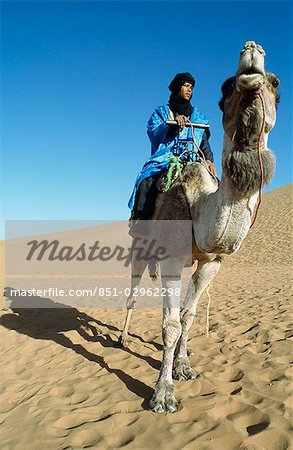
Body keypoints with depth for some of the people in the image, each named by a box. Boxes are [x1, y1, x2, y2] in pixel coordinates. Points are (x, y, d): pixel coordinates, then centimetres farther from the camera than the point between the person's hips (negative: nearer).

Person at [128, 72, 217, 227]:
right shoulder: (161, 112, 18)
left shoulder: (198, 117, 26)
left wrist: (209, 159, -2)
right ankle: (137, 219, -31)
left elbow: (205, 142, 18)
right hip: (164, 161, -2)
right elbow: (153, 133, -1)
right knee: (146, 183, -33)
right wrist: (173, 123, -17)